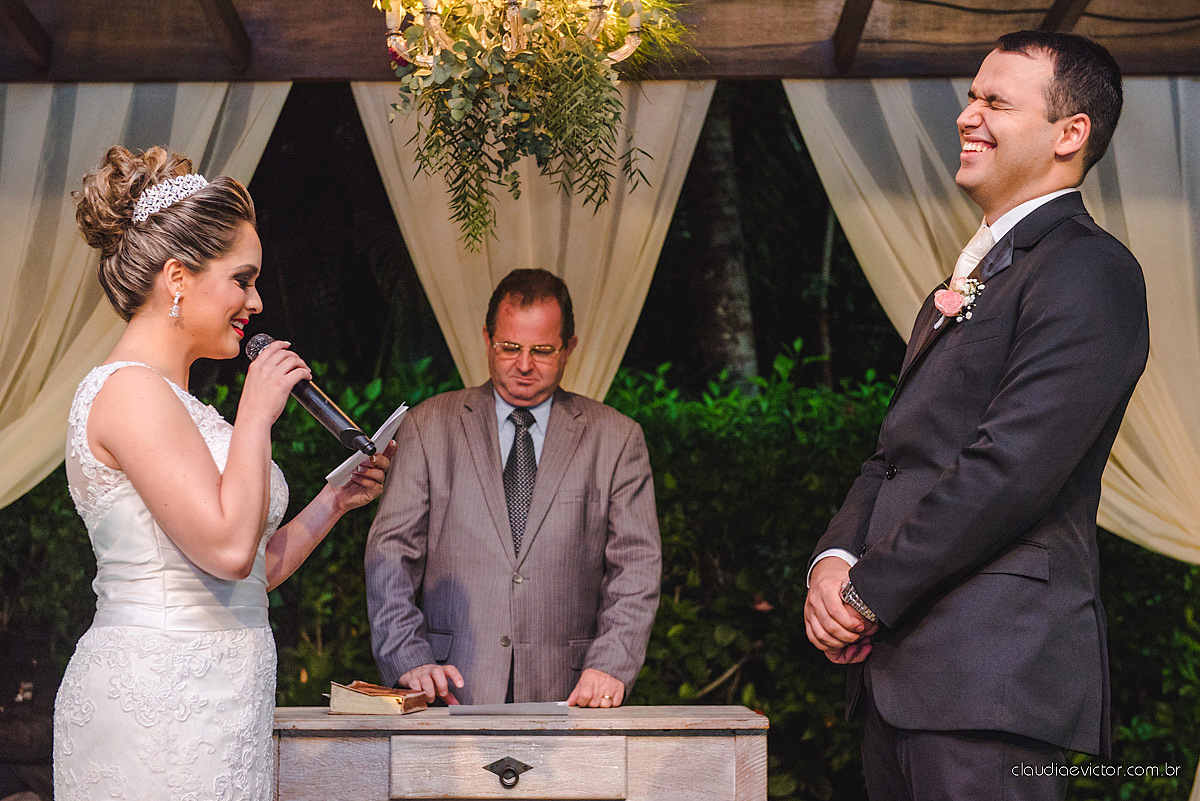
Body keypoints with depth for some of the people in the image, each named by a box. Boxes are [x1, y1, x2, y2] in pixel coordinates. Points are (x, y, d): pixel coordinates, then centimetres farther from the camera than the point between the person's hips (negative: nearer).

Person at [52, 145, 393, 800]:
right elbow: (229, 549, -21)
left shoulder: (169, 399, 17)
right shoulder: (130, 390, -12)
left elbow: (253, 572, 19)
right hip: (158, 705, -10)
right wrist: (256, 413, -12)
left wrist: (333, 502, 11)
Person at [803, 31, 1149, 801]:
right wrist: (835, 557, 1)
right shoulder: (976, 274, 22)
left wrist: (868, 594, -12)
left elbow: (1010, 466, -18)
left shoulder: (1089, 271, -9)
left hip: (992, 670, -9)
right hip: (903, 665, 9)